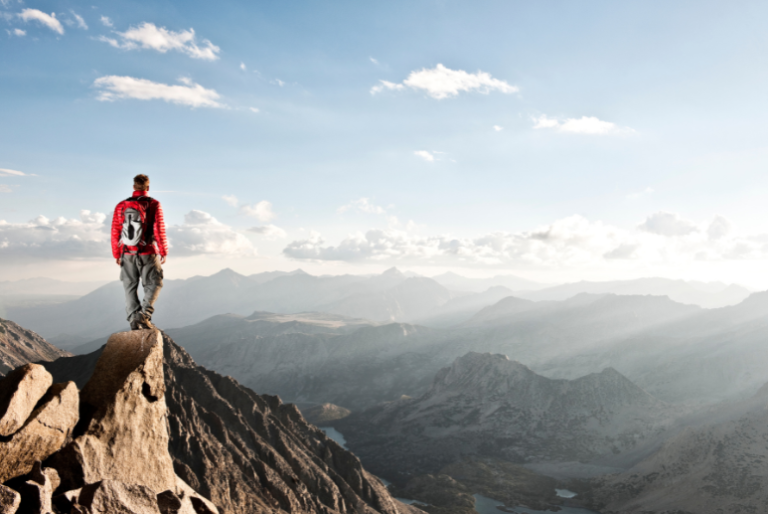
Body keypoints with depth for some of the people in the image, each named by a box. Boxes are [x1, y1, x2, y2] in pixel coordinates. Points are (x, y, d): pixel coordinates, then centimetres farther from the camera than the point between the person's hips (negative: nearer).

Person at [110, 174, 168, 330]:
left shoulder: (121, 206, 3)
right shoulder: (153, 205, -7)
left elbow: (115, 232, 4)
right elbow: (159, 230, -9)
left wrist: (116, 254, 12)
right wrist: (164, 252, 0)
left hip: (127, 254, 3)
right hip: (148, 253, -3)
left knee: (130, 287, 11)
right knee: (153, 284, 8)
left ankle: (134, 319, 8)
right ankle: (144, 314, -8)